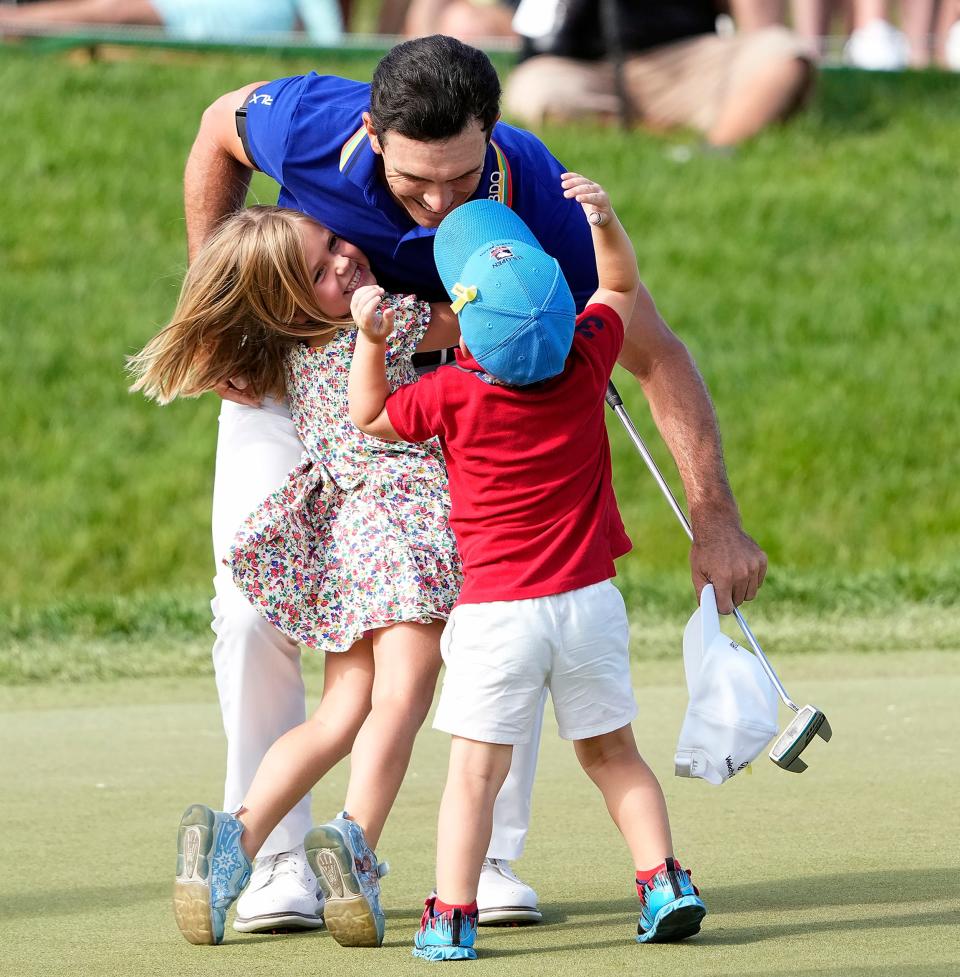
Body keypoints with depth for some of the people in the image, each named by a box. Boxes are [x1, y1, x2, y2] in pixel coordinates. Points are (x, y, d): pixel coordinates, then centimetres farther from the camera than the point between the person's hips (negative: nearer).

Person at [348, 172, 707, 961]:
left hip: (496, 610, -3)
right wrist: (605, 220, 1)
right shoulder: (587, 362, -6)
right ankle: (664, 881, 8)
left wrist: (371, 341, -5)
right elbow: (621, 286, 15)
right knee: (614, 755, 17)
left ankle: (451, 918, -4)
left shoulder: (453, 394, -14)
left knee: (476, 773, 0)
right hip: (589, 599, 3)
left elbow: (371, 418, 5)